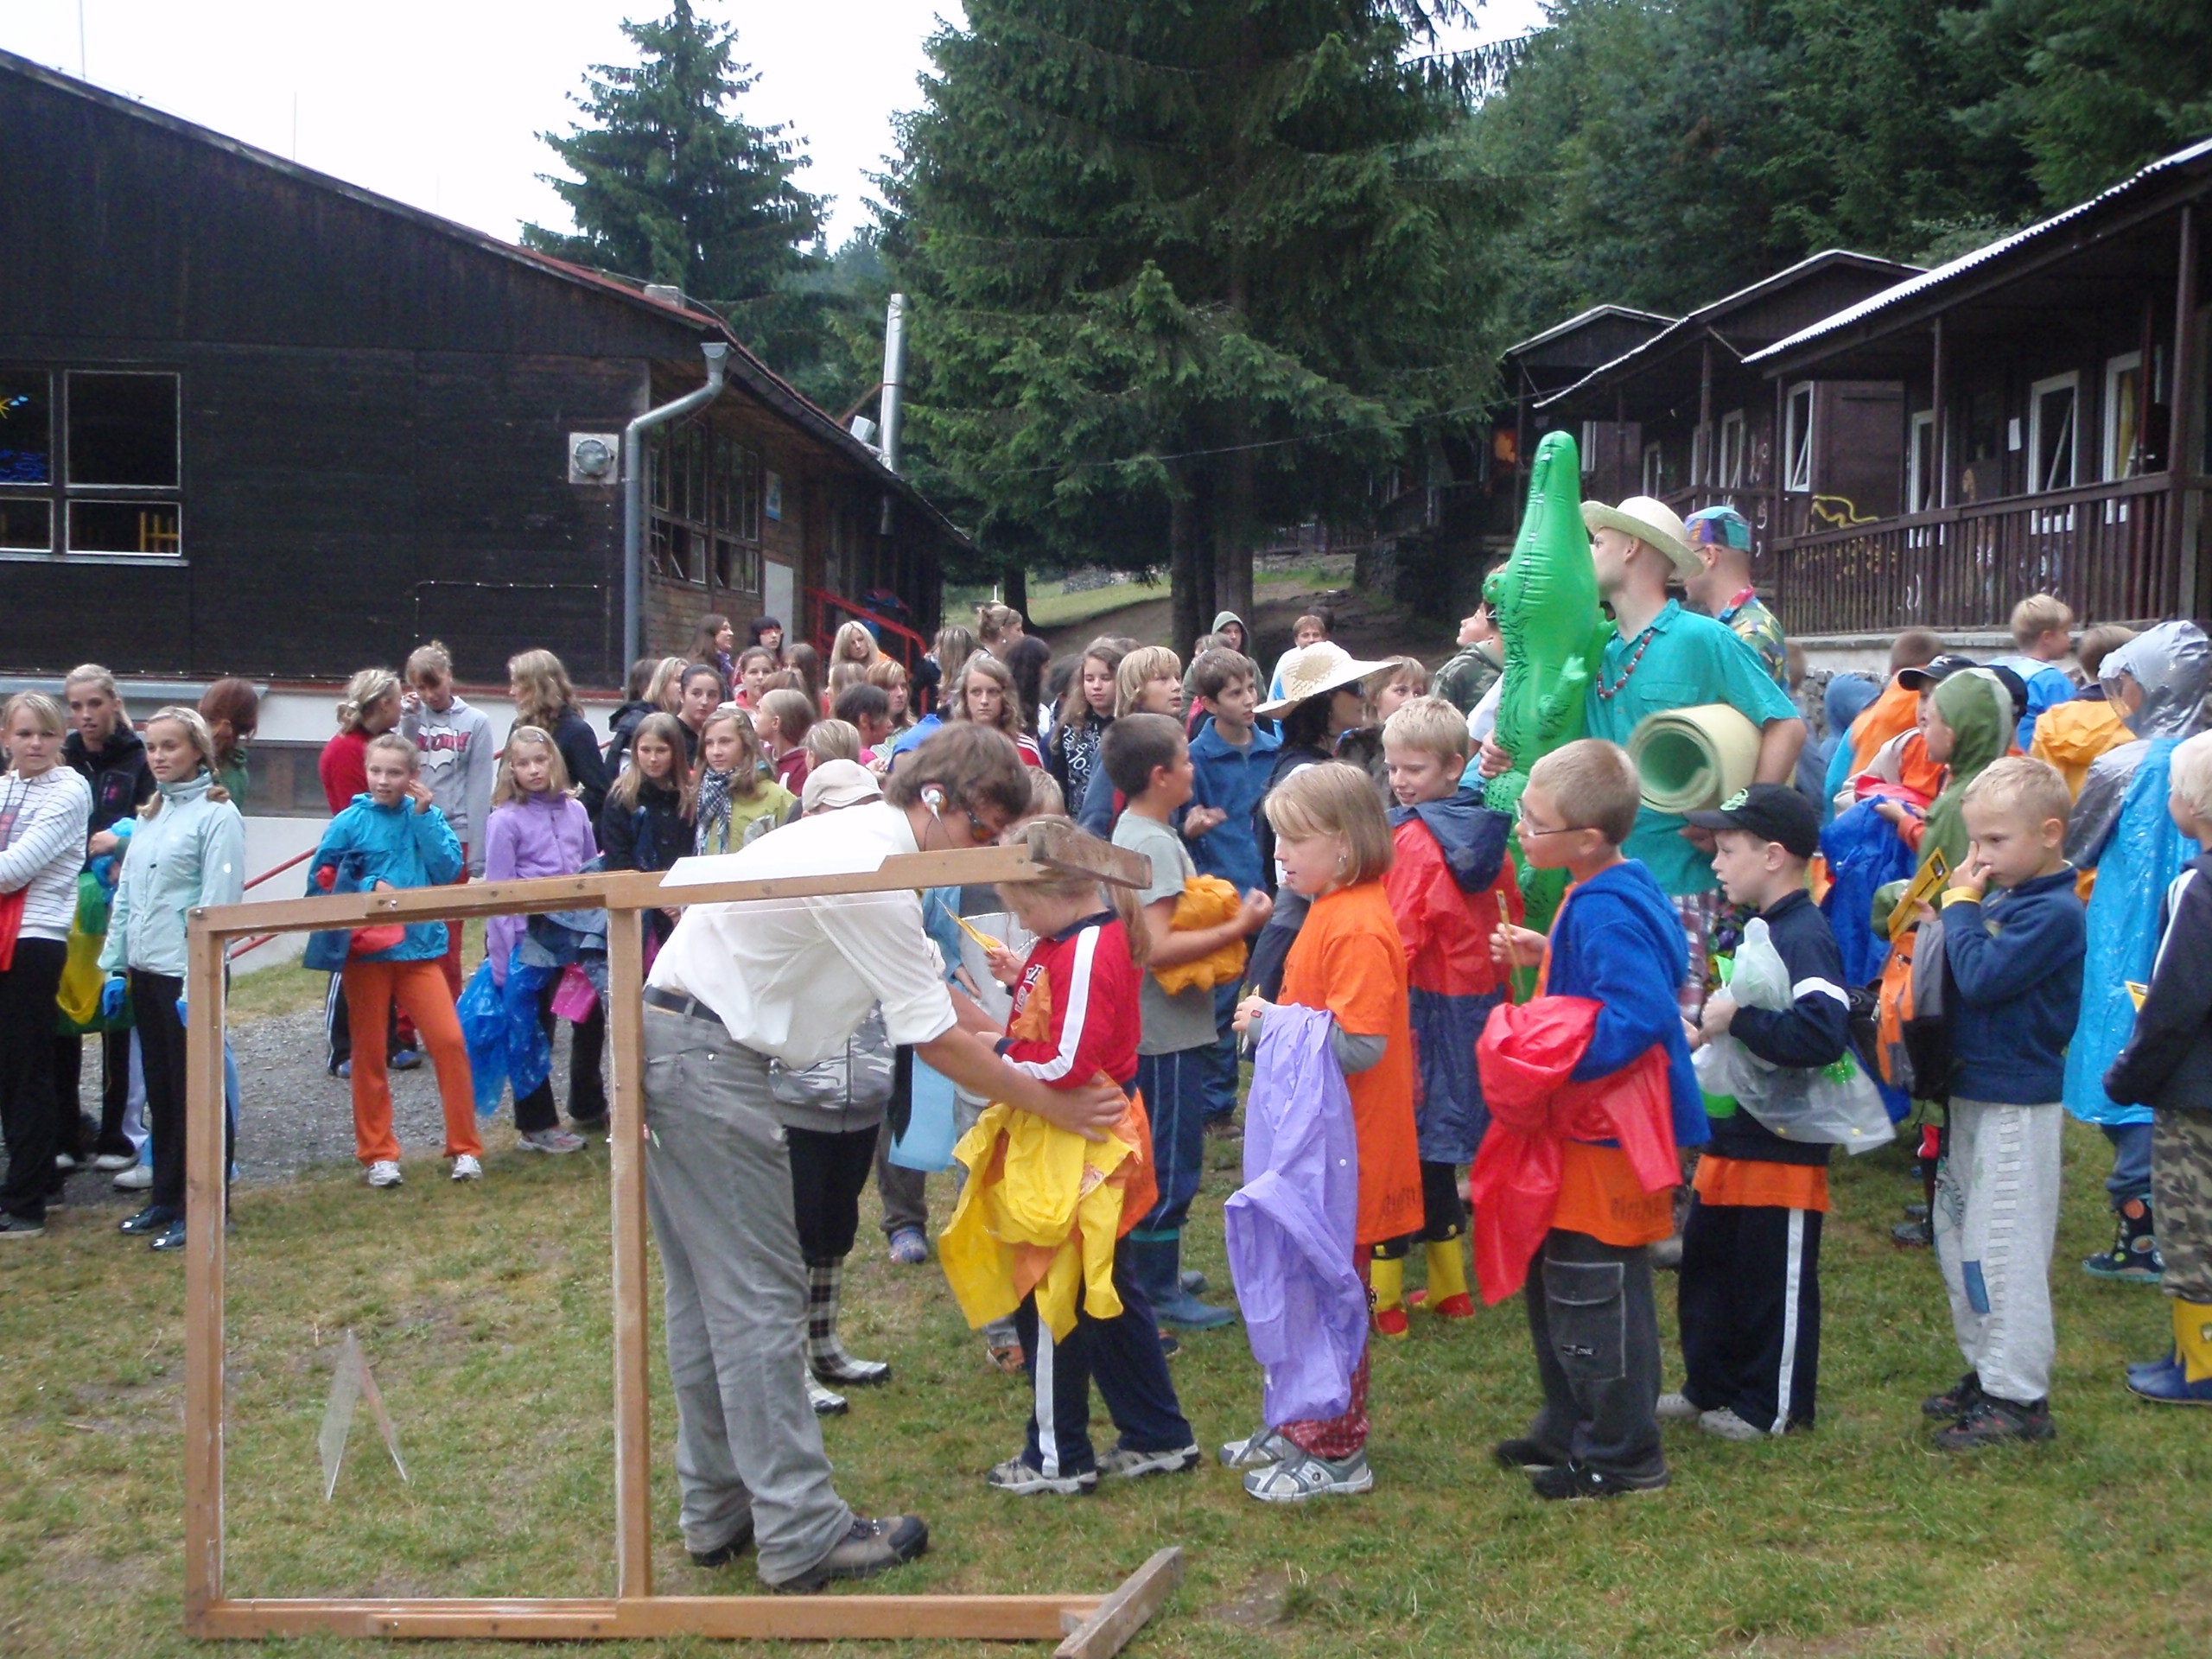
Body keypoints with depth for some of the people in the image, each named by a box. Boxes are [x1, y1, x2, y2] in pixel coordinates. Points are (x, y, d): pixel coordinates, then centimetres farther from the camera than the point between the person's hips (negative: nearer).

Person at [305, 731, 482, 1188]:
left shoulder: (426, 815, 4)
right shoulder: (350, 821, -2)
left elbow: (449, 868, -7)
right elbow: (320, 880, -1)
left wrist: (424, 816, -12)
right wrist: (368, 889, -14)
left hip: (420, 948, 1)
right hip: (366, 950, -1)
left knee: (449, 1041, -8)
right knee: (369, 1055, 6)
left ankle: (464, 1148, 3)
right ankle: (377, 1154, 18)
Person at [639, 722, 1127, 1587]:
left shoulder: (863, 841, 12)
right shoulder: (869, 871, -20)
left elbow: (931, 985, 18)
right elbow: (937, 1039, -16)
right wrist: (1054, 1104, -7)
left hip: (668, 1047, 11)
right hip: (705, 1062, -11)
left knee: (708, 1293, 15)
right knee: (759, 1297, -7)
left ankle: (719, 1511, 24)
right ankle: (802, 1536, -1)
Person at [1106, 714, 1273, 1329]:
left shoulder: (1131, 832, 11)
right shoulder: (1155, 843, -20)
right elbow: (1158, 947, -27)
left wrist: (1222, 917, 10)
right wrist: (1238, 927, -21)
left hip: (1153, 1025, 10)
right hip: (1167, 1031, -10)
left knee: (1154, 1157, 19)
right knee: (1171, 1165, 0)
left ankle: (1151, 1272, 30)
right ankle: (1159, 1291, 9)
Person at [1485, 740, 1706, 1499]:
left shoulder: (1606, 913, -25)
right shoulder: (1611, 895, 8)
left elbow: (1640, 1015, -33)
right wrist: (1546, 958, 11)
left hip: (1607, 1131, -11)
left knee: (1594, 1293, 0)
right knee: (1553, 1279, 21)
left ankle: (1622, 1456, 14)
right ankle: (1568, 1431, 35)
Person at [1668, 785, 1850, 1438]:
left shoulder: (1805, 937, -20)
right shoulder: (1757, 928, 12)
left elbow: (1821, 1034, -34)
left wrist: (1737, 1019, -28)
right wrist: (1706, 1033, 11)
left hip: (1783, 1145, -10)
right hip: (1733, 1135, 10)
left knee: (1777, 1281, 4)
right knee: (1707, 1265, 18)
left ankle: (1775, 1407, 17)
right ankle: (1711, 1389, 31)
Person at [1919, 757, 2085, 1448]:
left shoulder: (2055, 913, -17)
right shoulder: (1999, 902, 10)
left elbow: (1981, 979, -24)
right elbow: (1965, 977, 13)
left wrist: (1961, 908, -14)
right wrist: (1947, 926, -2)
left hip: (2017, 1105, -10)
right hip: (1973, 1095, 10)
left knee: (2004, 1250, -5)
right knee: (1958, 1241, 18)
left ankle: (2019, 1398, 4)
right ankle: (1987, 1373, 30)